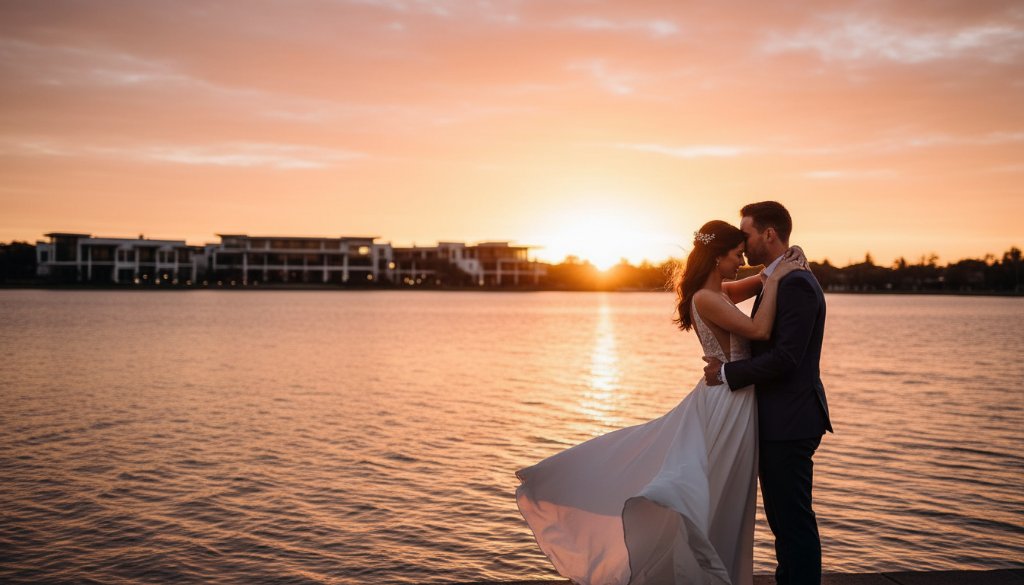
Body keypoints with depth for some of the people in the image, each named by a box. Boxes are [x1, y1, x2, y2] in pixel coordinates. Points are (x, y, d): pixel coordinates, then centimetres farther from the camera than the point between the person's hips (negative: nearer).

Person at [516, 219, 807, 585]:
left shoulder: (718, 293, 9)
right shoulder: (706, 299, -19)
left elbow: (762, 283, 23)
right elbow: (760, 331, -27)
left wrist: (786, 266, 3)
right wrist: (774, 281, -17)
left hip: (731, 405, 9)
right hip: (726, 405, -9)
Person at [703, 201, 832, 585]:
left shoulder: (796, 284, -17)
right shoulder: (778, 281, 15)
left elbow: (785, 357, -23)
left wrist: (728, 374, -15)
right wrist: (727, 364, 5)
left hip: (788, 423, -10)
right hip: (779, 422, 10)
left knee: (794, 520, -2)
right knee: (783, 517, 18)